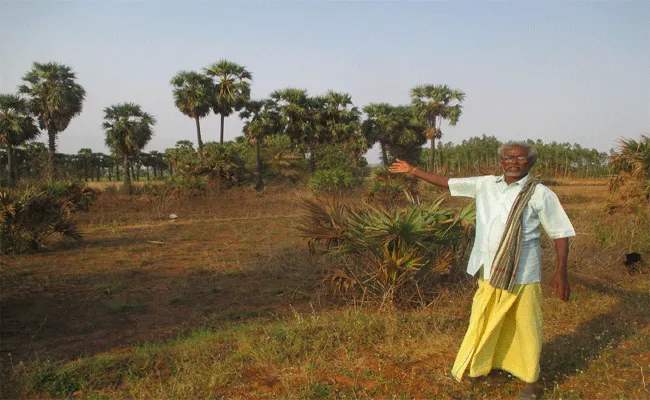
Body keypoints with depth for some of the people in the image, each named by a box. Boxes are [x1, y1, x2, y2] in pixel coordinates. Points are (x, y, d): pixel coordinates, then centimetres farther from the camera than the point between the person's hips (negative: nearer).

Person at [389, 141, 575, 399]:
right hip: (490, 271, 5)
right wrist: (413, 171, 15)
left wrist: (561, 272, -10)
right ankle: (494, 367, 39)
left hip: (522, 273, -4)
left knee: (525, 326, 7)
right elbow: (447, 183, 13)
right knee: (488, 321, 17)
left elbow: (561, 233, -4)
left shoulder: (540, 194, -6)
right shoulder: (486, 185, 6)